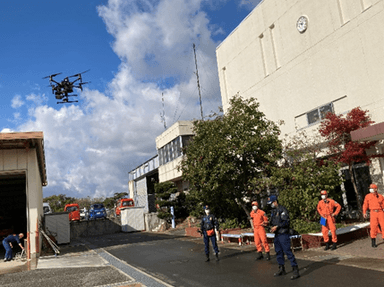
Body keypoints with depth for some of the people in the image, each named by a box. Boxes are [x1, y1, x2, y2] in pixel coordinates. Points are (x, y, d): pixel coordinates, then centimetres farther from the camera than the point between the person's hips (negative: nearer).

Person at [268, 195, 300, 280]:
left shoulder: (282, 209, -13)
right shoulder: (273, 211, 14)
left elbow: (286, 222, -18)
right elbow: (272, 221, 22)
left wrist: (277, 226, -19)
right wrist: (272, 227, 2)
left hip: (283, 234, -9)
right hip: (277, 234, 9)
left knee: (288, 251, -9)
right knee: (278, 252, 14)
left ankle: (296, 270, -5)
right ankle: (282, 269, 25)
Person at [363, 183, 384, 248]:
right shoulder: (368, 196, 8)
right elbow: (365, 205, 7)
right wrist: (364, 212, -3)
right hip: (373, 213, -1)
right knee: (373, 227, -1)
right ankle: (373, 242, 6)